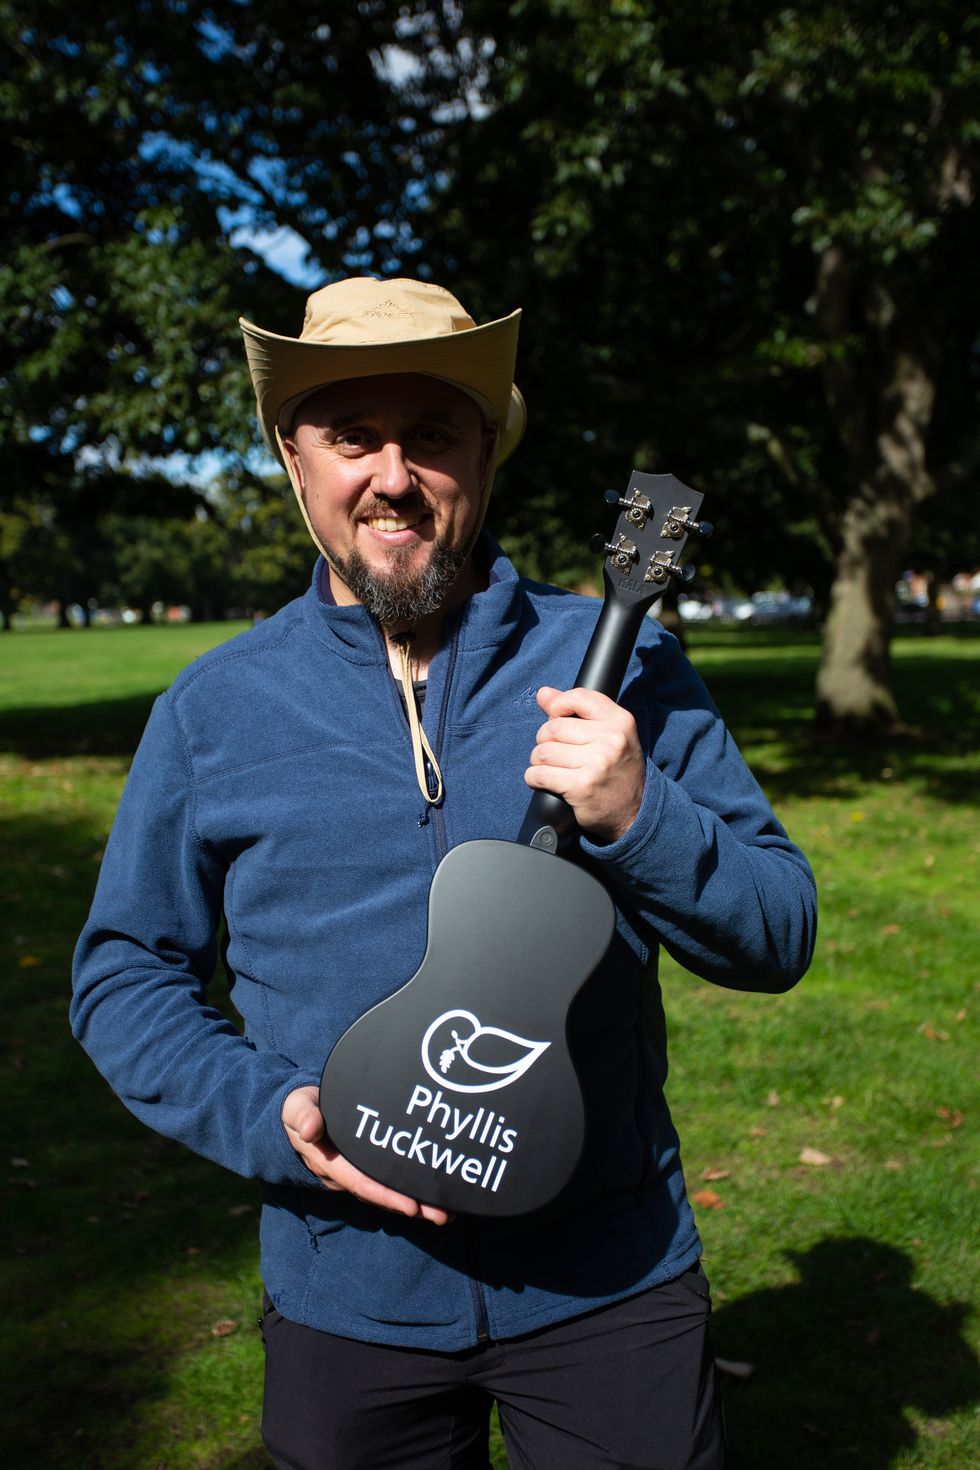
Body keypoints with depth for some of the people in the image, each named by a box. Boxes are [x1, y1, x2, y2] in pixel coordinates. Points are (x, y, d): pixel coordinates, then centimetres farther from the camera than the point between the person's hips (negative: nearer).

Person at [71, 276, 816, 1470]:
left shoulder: (617, 666, -4)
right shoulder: (213, 709, -2)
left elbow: (779, 939, -3)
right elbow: (123, 971, 4)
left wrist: (640, 819, -23)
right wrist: (268, 1113, -13)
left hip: (612, 1282, 0)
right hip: (346, 1294, 1)